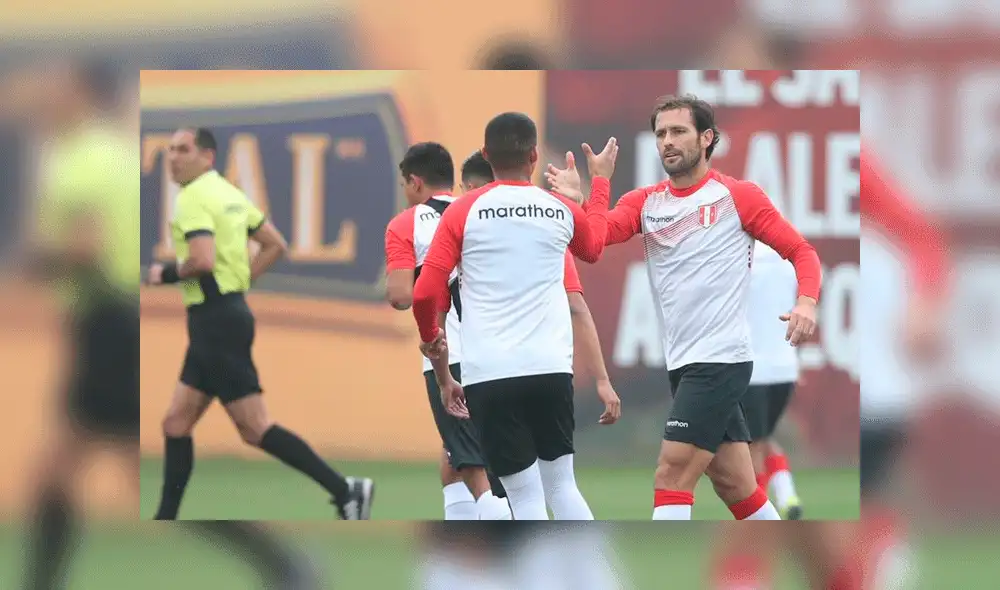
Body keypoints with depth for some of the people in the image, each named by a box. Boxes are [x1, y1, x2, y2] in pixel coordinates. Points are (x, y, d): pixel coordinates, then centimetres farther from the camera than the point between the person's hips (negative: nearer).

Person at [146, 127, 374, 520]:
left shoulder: (193, 198, -14)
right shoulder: (229, 194, 15)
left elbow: (203, 260, -28)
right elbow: (275, 245, 19)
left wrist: (167, 274, -10)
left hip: (216, 321, -10)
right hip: (226, 313, 10)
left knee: (255, 429, -8)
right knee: (176, 424, 11)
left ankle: (344, 491, -9)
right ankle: (166, 523, 13)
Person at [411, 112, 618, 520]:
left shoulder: (463, 212, 1)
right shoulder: (561, 211, 9)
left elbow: (425, 294, -4)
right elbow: (594, 246, 34)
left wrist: (438, 361, 14)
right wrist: (601, 181, 48)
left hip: (488, 374, -2)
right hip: (551, 369, 2)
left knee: (526, 497, 0)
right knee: (561, 486, 15)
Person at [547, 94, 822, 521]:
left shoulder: (738, 196, -3)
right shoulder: (644, 202, 10)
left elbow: (800, 250, -2)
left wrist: (806, 303, -21)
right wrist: (576, 200, -27)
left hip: (723, 357, -6)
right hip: (683, 364, 6)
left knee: (671, 479, -12)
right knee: (736, 488, 10)